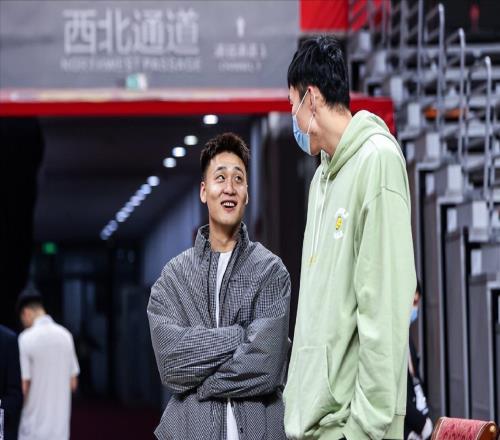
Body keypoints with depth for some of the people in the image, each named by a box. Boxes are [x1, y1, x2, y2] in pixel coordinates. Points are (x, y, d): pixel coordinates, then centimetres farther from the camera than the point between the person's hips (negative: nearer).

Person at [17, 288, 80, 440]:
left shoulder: (26, 338, -13)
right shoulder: (65, 336, 5)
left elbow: (23, 387, -14)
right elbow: (73, 383, 10)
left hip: (34, 421, -5)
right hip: (60, 420, 5)